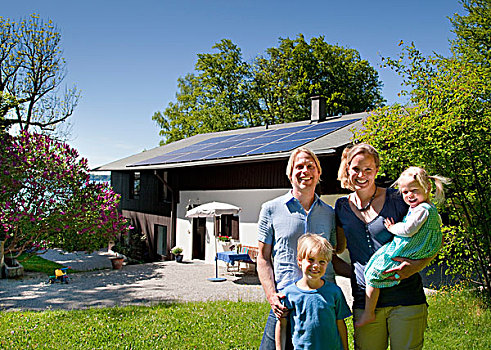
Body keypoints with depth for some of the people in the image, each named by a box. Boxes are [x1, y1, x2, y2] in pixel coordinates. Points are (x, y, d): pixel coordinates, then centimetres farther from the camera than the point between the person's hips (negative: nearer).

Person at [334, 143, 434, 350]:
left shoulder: (396, 200, -3)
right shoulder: (342, 207, 6)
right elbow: (337, 249, 17)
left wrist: (416, 265, -14)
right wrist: (353, 272, 1)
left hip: (405, 299, -2)